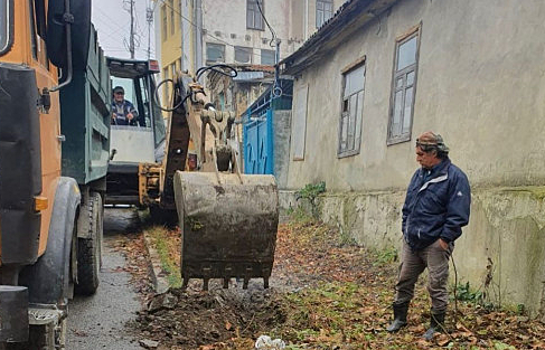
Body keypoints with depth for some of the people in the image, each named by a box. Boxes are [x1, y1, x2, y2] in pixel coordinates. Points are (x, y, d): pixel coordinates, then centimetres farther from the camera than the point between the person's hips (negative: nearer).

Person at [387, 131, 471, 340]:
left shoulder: (455, 177, -12)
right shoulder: (419, 174, 10)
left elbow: (458, 214, -17)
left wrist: (445, 238, -17)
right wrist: (405, 230, 11)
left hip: (435, 243, -7)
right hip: (411, 241, 7)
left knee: (437, 286, 5)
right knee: (404, 281, 14)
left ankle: (437, 326, 21)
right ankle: (399, 318, 29)